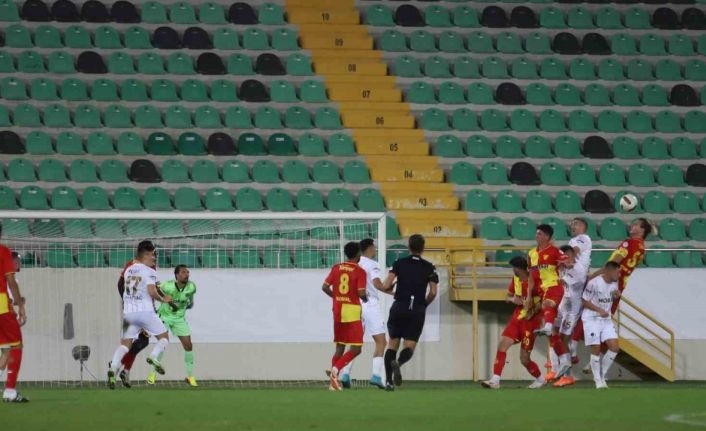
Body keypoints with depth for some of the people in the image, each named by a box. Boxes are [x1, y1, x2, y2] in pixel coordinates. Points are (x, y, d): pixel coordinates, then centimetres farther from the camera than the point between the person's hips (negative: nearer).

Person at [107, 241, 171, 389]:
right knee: (164, 337, 10)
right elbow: (152, 292, -19)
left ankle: (113, 368, -15)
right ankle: (154, 357, -15)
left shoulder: (129, 270, 13)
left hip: (128, 312, 5)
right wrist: (163, 299, 0)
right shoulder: (148, 271, -6)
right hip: (145, 311, -5)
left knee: (125, 343, 6)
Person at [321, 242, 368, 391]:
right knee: (356, 349, -3)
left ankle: (334, 381, 11)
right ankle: (335, 369, -22)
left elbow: (325, 287, 3)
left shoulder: (336, 268, 6)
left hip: (338, 310, 6)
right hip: (352, 310, -6)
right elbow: (361, 293, -17)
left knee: (340, 347, 15)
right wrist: (366, 299, 5)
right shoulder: (360, 271, -8)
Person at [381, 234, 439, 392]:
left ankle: (389, 381, 0)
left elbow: (386, 286, -7)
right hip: (417, 311, 0)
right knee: (409, 347, 2)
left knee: (392, 344, 11)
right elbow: (433, 292, -4)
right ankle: (398, 362, -33)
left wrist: (391, 288, 17)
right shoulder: (429, 268, 4)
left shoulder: (399, 263, 2)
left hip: (399, 308, 1)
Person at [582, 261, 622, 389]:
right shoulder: (594, 283, -19)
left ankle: (602, 375, 12)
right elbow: (585, 301, -12)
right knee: (596, 349, -5)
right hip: (592, 319, -6)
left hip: (606, 319, 6)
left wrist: (617, 296, -5)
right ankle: (598, 380, 7)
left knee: (614, 347, -5)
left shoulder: (614, 283, 2)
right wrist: (599, 310, -21)